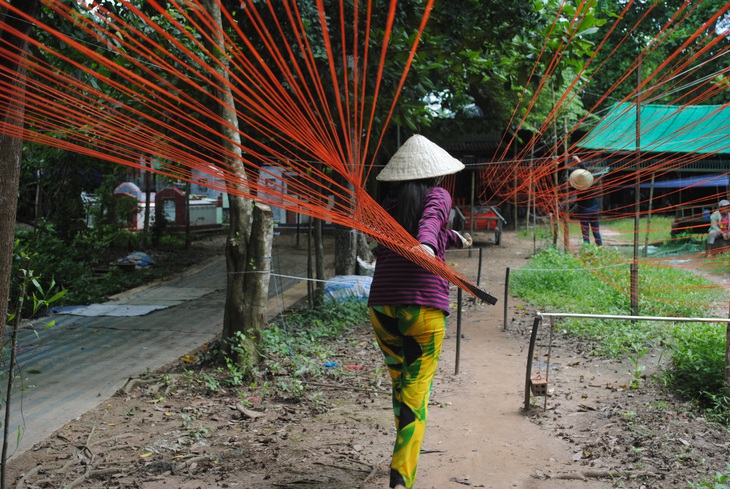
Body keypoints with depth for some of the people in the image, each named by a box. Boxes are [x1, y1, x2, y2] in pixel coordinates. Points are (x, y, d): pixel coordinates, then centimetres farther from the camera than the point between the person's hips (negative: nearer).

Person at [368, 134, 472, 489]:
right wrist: (428, 246, -40)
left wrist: (455, 239, 45)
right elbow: (431, 221, -19)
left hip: (382, 306, 5)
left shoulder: (388, 204, 16)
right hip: (424, 306, -4)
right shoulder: (437, 196, 3)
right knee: (416, 392, -1)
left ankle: (405, 453, 37)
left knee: (400, 383, 21)